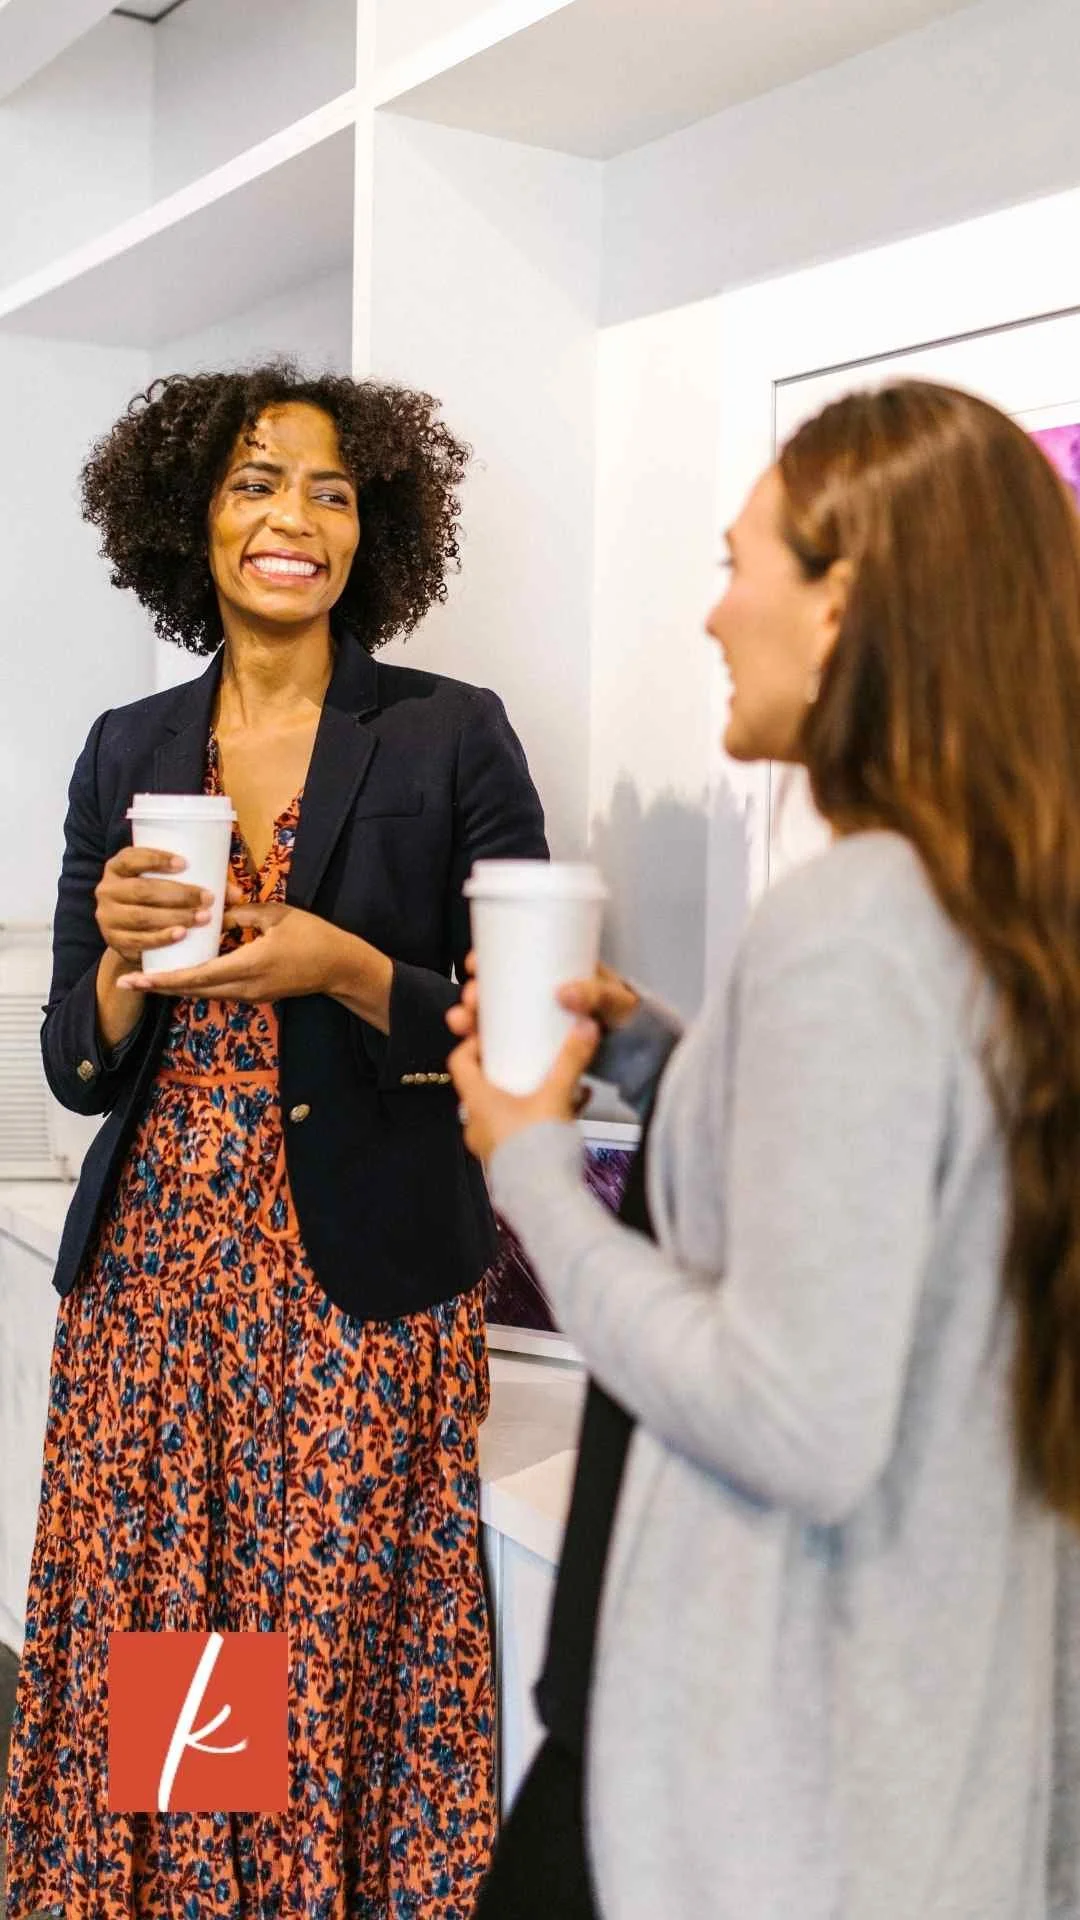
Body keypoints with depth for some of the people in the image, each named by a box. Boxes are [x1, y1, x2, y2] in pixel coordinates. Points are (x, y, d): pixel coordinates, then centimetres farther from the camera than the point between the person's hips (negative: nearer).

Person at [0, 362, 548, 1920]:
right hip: (153, 1278, 3)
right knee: (139, 1679, 6)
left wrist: (347, 972, -17)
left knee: (339, 1667, -1)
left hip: (366, 1288, -3)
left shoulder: (454, 736, -1)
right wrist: (127, 965, -11)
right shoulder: (127, 753, 9)